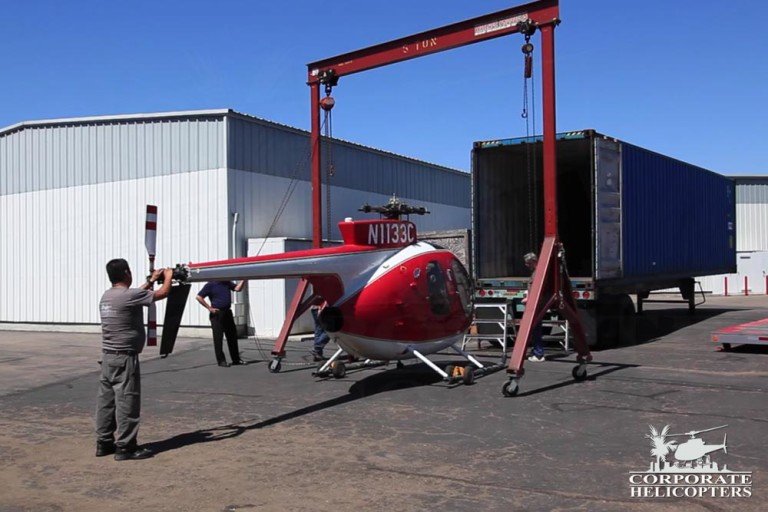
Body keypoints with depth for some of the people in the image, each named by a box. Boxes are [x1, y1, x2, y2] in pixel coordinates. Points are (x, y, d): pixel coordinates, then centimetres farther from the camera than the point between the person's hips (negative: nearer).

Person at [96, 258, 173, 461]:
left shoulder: (107, 296, 11)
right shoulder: (128, 295, -16)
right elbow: (162, 294, -7)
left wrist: (150, 281, 34)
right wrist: (168, 277, 11)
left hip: (108, 356, 9)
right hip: (125, 358, -9)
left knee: (106, 400, 12)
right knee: (127, 402, -3)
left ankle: (104, 443, 20)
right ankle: (125, 447, 1)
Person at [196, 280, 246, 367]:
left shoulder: (227, 283, 11)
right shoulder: (210, 285, -5)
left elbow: (237, 288, 1)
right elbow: (199, 297, -8)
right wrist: (209, 308, -11)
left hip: (227, 312, 6)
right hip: (217, 314, -6)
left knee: (232, 336, 10)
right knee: (218, 338, 0)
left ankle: (236, 359, 19)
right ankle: (221, 361, 7)